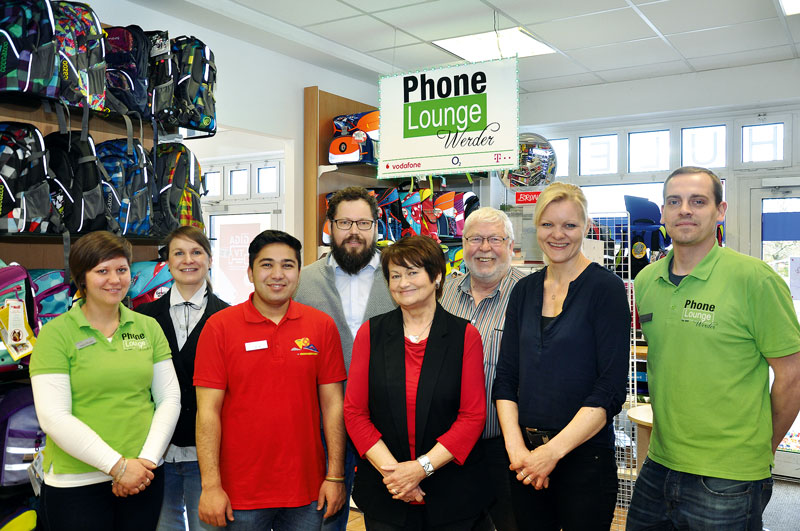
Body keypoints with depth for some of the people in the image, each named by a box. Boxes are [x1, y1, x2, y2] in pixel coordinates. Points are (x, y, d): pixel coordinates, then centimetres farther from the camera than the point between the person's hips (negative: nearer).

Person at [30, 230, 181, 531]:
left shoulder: (148, 327, 6)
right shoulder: (56, 333, -5)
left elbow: (169, 399, 4)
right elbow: (53, 417, -12)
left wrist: (147, 460, -8)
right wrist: (117, 465, -14)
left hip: (143, 479, 3)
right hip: (76, 483, -3)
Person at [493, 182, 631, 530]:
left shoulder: (606, 288, -7)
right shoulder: (524, 290, 7)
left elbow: (611, 388, -13)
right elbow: (505, 377, 5)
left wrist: (553, 450, -16)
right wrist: (516, 447, -8)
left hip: (585, 454, -4)